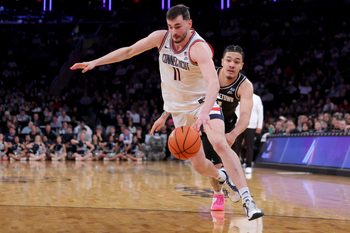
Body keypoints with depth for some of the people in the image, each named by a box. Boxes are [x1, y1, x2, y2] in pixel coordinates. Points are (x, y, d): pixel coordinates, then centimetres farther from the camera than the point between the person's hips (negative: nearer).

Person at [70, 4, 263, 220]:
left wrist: (204, 112, -58)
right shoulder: (161, 37, -9)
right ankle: (221, 177, 36)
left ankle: (247, 199, -27)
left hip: (203, 102, -5)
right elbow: (129, 51, 3)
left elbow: (214, 83, -41)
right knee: (199, 165, 3)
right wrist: (95, 62, 1)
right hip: (179, 109, 5)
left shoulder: (199, 47, -26)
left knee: (220, 143, -29)